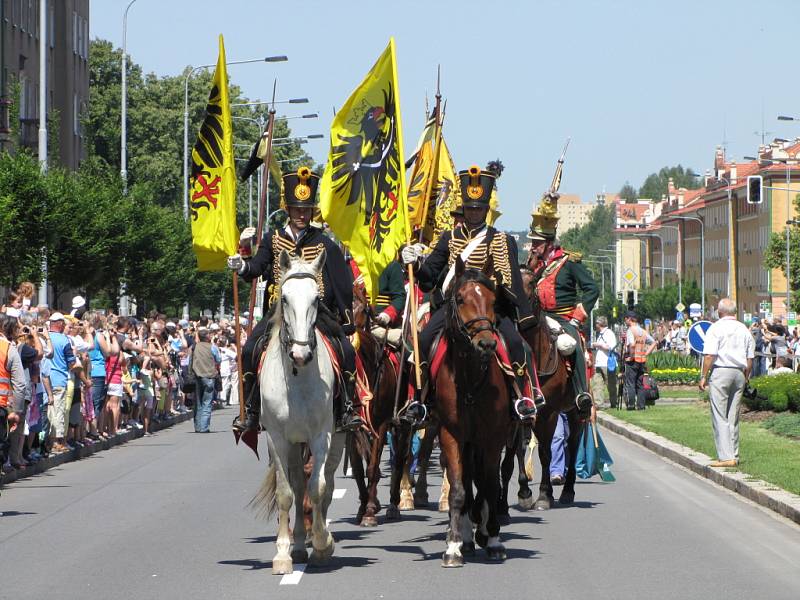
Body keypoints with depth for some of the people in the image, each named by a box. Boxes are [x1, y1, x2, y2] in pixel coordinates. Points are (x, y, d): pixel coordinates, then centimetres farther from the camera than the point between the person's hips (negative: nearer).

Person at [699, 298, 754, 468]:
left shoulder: (716, 328, -6)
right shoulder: (744, 330, 11)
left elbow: (710, 355, -13)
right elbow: (750, 359, 12)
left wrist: (703, 376, -7)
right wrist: (745, 378, 21)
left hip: (720, 372, -6)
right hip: (739, 373, 6)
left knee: (719, 416, -4)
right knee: (733, 417, 12)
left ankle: (725, 457, -11)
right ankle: (734, 456, 13)